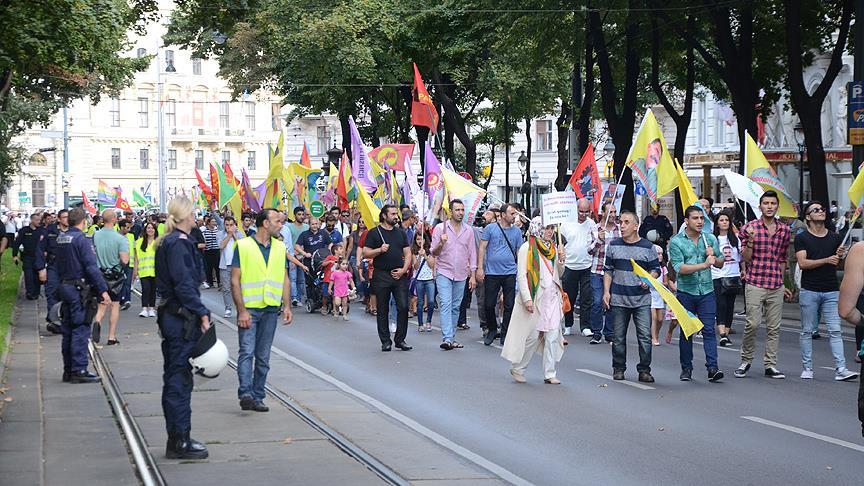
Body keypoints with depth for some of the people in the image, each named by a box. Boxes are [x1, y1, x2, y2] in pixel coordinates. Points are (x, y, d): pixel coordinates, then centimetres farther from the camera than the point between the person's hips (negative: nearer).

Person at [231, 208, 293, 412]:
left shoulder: (280, 248, 11)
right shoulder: (243, 246, -5)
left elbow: (285, 279, 15)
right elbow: (235, 281, -7)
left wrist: (287, 306, 5)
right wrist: (241, 310, -13)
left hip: (271, 309, 5)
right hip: (249, 309, -5)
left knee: (263, 357, 8)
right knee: (247, 352, -13)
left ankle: (257, 397, 13)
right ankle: (245, 394, -19)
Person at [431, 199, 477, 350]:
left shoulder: (468, 230, 7)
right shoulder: (440, 228, -1)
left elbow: (472, 253, 10)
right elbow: (434, 253, -1)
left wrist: (472, 275, 5)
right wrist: (441, 243, -23)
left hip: (461, 275, 3)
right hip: (444, 273, -3)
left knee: (455, 307, 7)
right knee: (446, 305, -14)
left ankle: (452, 338, 14)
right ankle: (447, 339, -22)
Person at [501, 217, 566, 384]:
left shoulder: (553, 248, 14)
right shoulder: (527, 248, -5)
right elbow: (522, 275, -10)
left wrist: (561, 261, -1)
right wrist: (527, 298, -18)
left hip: (552, 298, 6)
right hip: (534, 298, -6)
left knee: (553, 336, 1)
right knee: (532, 336, -3)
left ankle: (550, 374, 7)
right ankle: (517, 369, 14)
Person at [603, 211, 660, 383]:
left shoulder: (647, 246, 4)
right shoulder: (613, 245, 8)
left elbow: (656, 269, 9)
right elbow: (608, 270, 11)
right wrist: (606, 291, 3)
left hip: (642, 299, -1)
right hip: (618, 298, 1)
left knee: (645, 336, -7)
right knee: (618, 337, 6)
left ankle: (644, 370, 2)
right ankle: (618, 368, 18)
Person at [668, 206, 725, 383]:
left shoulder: (710, 239, 8)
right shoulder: (676, 241, -4)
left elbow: (720, 264, 15)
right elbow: (679, 267, -15)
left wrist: (713, 256, -8)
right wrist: (704, 264, -23)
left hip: (707, 291, 2)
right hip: (685, 292, -2)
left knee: (709, 330, -7)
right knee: (686, 331, 7)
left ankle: (712, 368, -12)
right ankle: (686, 368, 17)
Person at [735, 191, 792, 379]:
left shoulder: (784, 230, 10)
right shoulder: (750, 228, -1)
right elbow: (746, 259, -2)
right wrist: (750, 241, -18)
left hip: (776, 287, 4)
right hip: (755, 284, -4)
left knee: (774, 327, 4)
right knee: (752, 324, -8)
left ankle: (770, 365, 11)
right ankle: (746, 361, 9)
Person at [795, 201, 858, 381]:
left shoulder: (836, 238, 12)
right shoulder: (802, 238, 1)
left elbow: (841, 266, 18)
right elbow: (802, 263, -10)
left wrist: (840, 257, -4)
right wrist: (826, 260, -18)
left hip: (832, 291, 2)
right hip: (809, 291, -2)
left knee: (835, 331, -4)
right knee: (807, 331, 3)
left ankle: (840, 369, -7)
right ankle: (807, 368, 12)